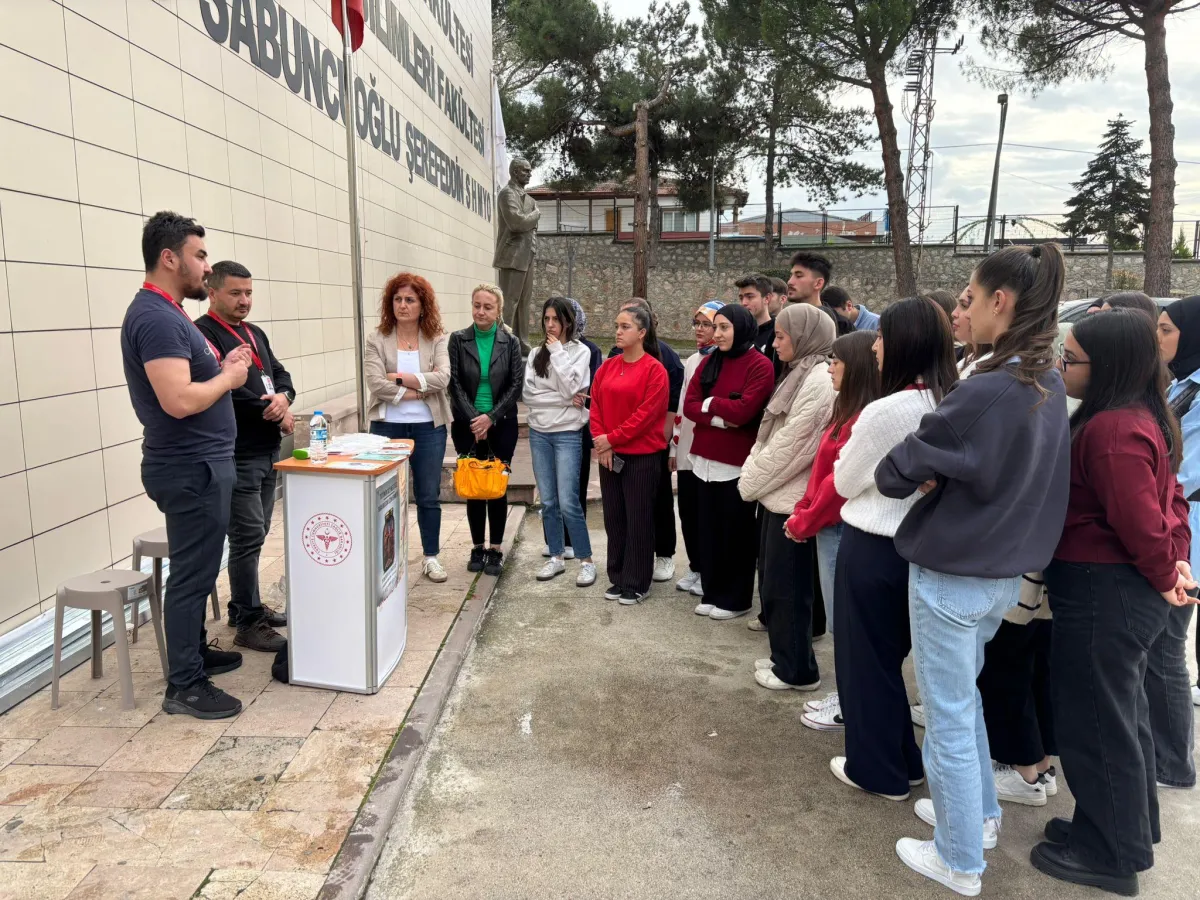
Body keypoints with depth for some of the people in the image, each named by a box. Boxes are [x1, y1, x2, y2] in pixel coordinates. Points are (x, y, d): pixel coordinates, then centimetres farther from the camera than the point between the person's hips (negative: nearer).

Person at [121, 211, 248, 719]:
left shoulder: (166, 313, 13)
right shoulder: (157, 318, -19)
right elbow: (179, 401, -28)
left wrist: (221, 367, 6)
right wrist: (229, 378, -13)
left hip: (198, 465, 10)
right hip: (190, 469, -10)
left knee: (196, 569, 19)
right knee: (192, 574, -2)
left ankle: (195, 653, 34)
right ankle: (183, 686, 9)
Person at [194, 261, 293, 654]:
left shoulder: (255, 333, 17)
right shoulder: (202, 334, -11)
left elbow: (280, 374, 16)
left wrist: (283, 397, -8)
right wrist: (276, 414, -11)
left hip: (267, 450, 8)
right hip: (237, 456, -8)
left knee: (253, 534, 15)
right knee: (248, 537, -4)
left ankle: (245, 606, 28)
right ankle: (249, 624, 6)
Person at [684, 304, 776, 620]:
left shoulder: (760, 366, -9)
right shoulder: (708, 362, 9)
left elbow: (743, 410, -19)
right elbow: (689, 406, 1)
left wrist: (710, 402, -4)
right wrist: (720, 419, -15)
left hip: (737, 463, -6)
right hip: (706, 460, 6)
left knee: (736, 533, 6)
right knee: (709, 529, 12)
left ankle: (735, 599, 18)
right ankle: (712, 593, 25)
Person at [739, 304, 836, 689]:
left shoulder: (819, 381, -18)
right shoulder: (800, 374, 13)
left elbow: (790, 447, -19)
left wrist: (750, 482, -9)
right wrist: (751, 475, 6)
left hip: (792, 499, -10)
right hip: (778, 494, 10)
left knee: (785, 586, 2)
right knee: (774, 583, 17)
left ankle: (796, 670, 17)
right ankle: (785, 658, 30)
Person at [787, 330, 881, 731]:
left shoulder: (864, 419, -20)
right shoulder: (848, 411, 12)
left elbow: (842, 481, -22)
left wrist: (803, 522, -12)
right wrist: (802, 513, 6)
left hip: (841, 529, -10)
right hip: (830, 526, 10)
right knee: (842, 618, 17)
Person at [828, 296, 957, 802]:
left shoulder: (885, 411, -23)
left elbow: (845, 482, -8)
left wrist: (848, 457, 8)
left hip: (872, 549, -7)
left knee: (864, 659, 11)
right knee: (892, 655, 22)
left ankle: (877, 769, 26)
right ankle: (903, 761, 36)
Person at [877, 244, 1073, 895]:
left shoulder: (984, 392, -26)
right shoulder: (1049, 386, 2)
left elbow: (895, 474, -19)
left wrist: (918, 476, 3)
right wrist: (941, 478, -3)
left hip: (951, 577, -8)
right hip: (1007, 573, 8)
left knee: (948, 717, 8)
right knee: (964, 696, 27)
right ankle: (978, 811, 45)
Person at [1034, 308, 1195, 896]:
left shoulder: (1110, 429, -23)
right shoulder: (1139, 415, 9)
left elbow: (1139, 519, -23)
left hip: (1102, 591, -10)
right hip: (1127, 588, 10)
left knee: (1094, 721, 5)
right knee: (1121, 711, 22)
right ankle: (1129, 830, 39)